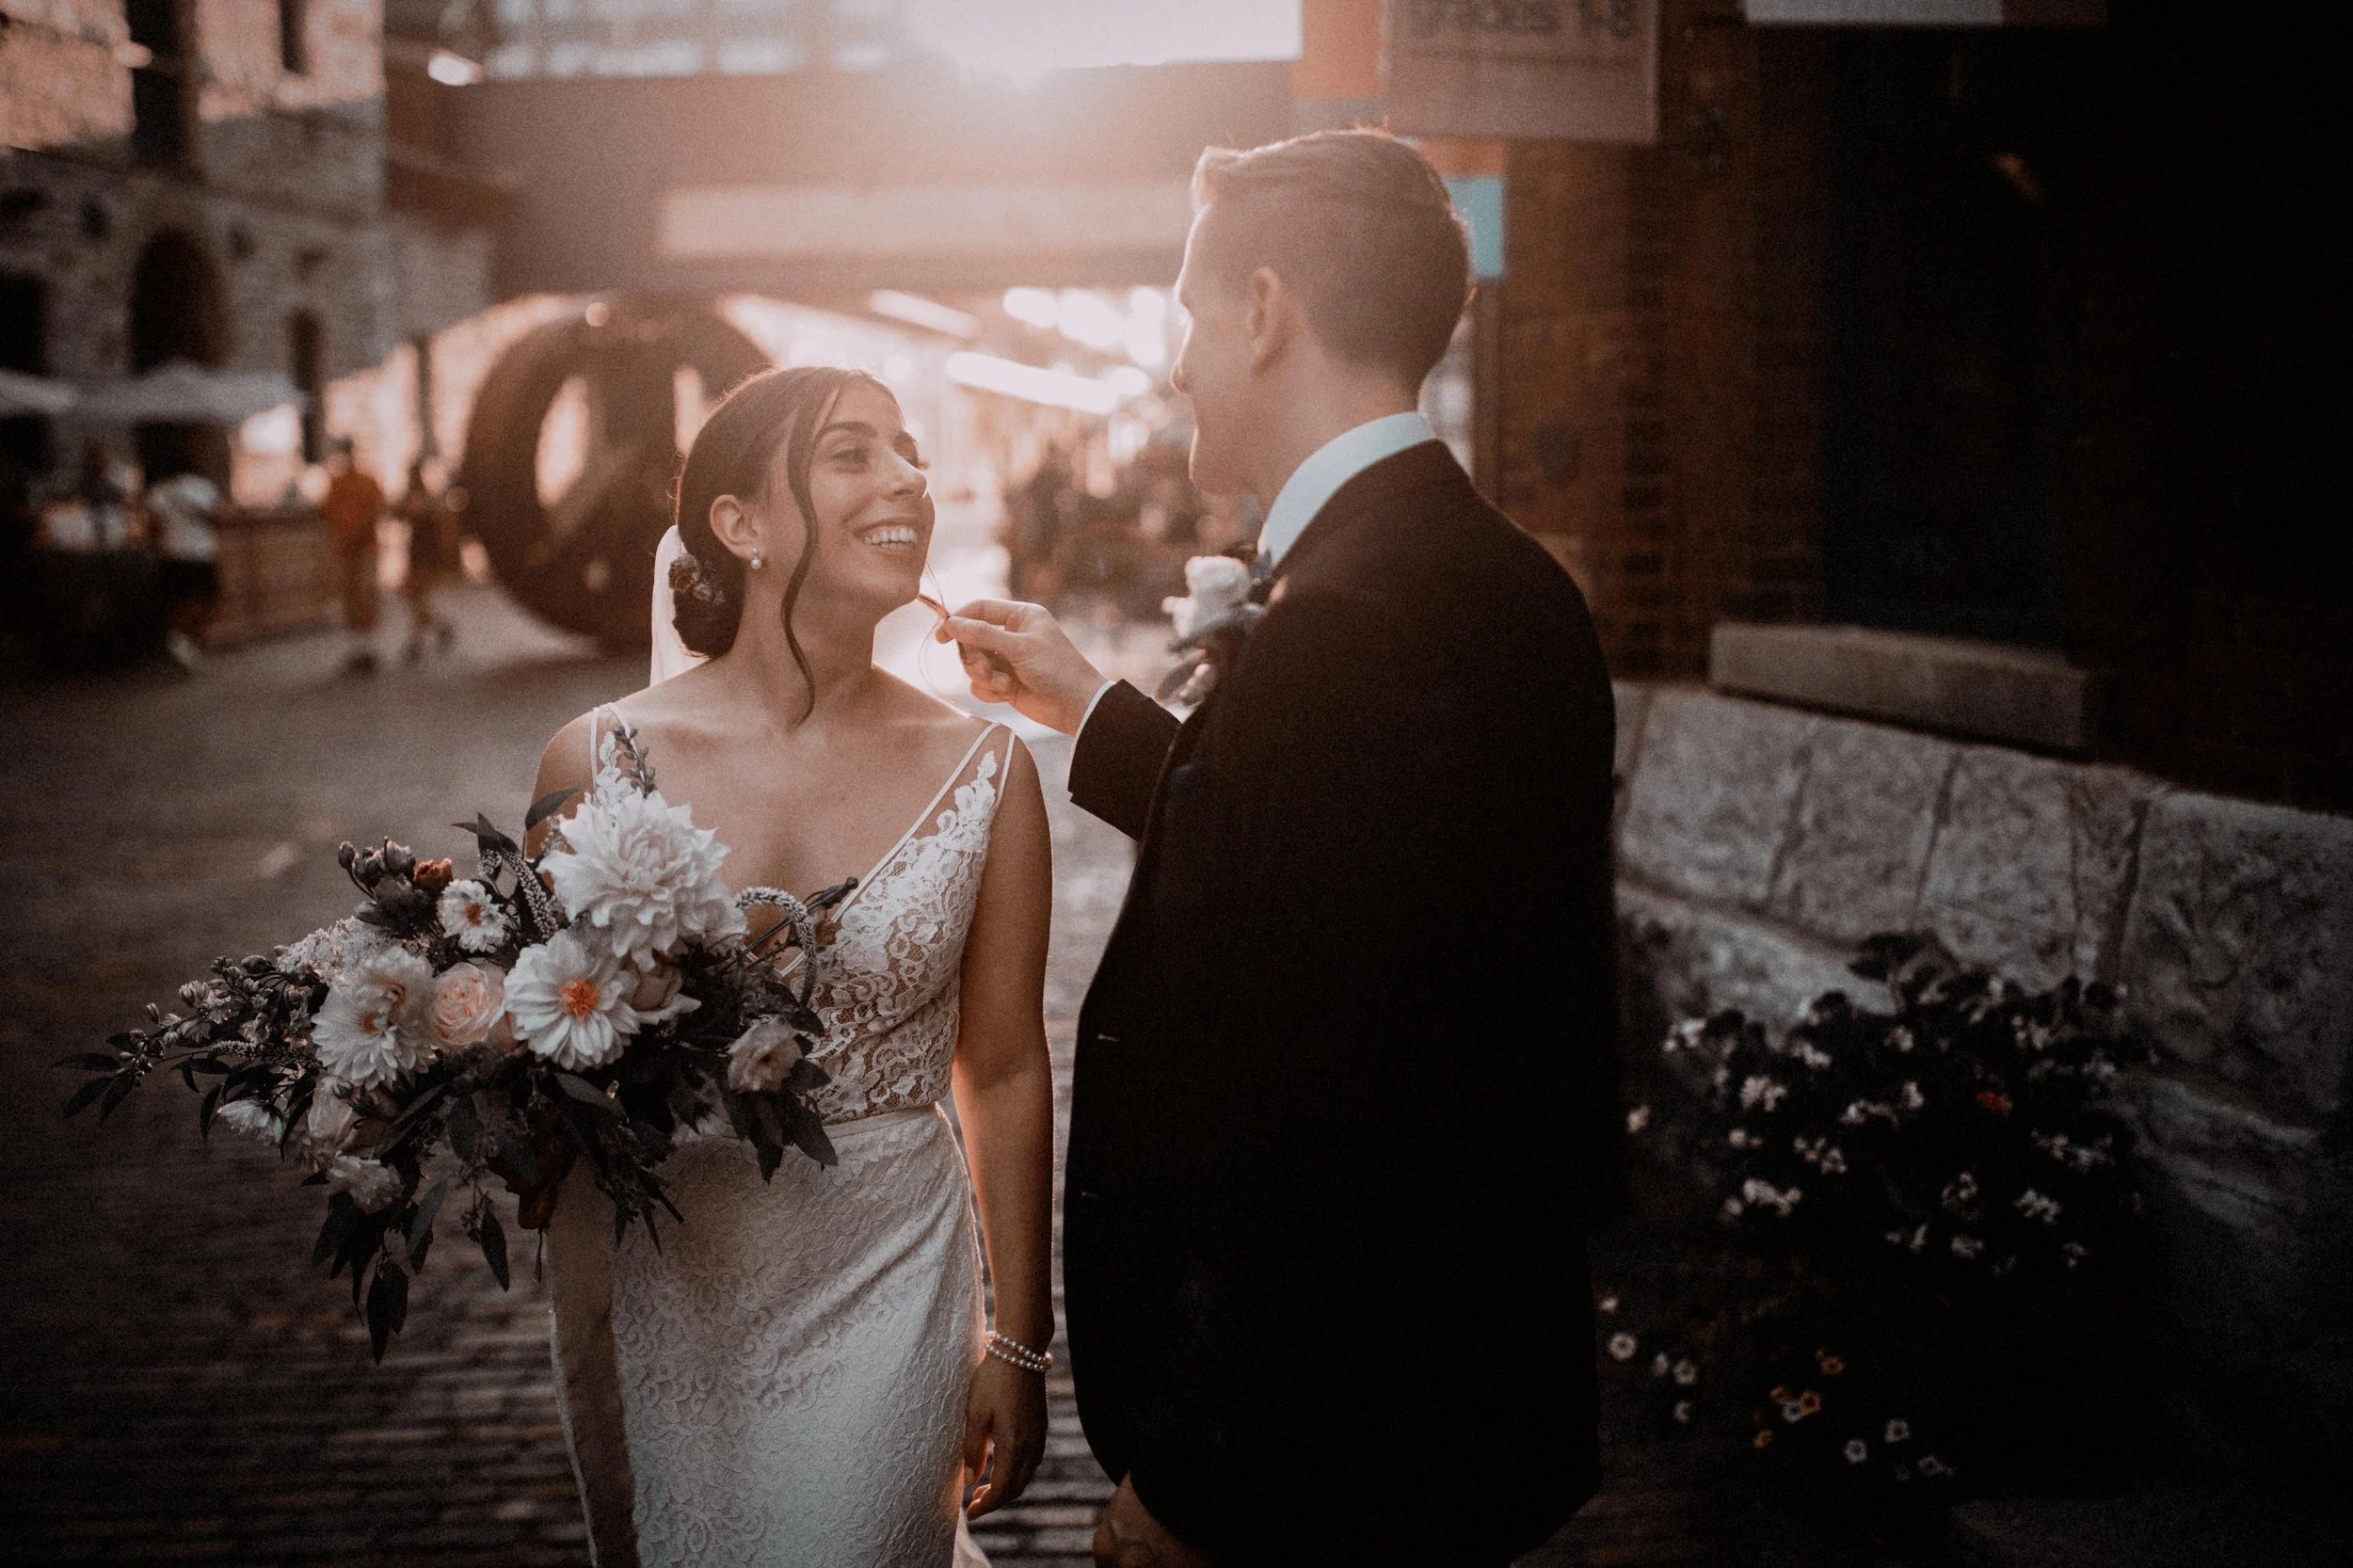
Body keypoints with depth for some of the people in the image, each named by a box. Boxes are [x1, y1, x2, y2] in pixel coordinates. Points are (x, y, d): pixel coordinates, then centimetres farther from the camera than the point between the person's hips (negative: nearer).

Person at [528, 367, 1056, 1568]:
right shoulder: (599, 760, -8)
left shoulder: (982, 774, -7)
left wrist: (1018, 1342, 5)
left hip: (880, 1290, -1)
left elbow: (1004, 1071, 1)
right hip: (654, 1296, 1)